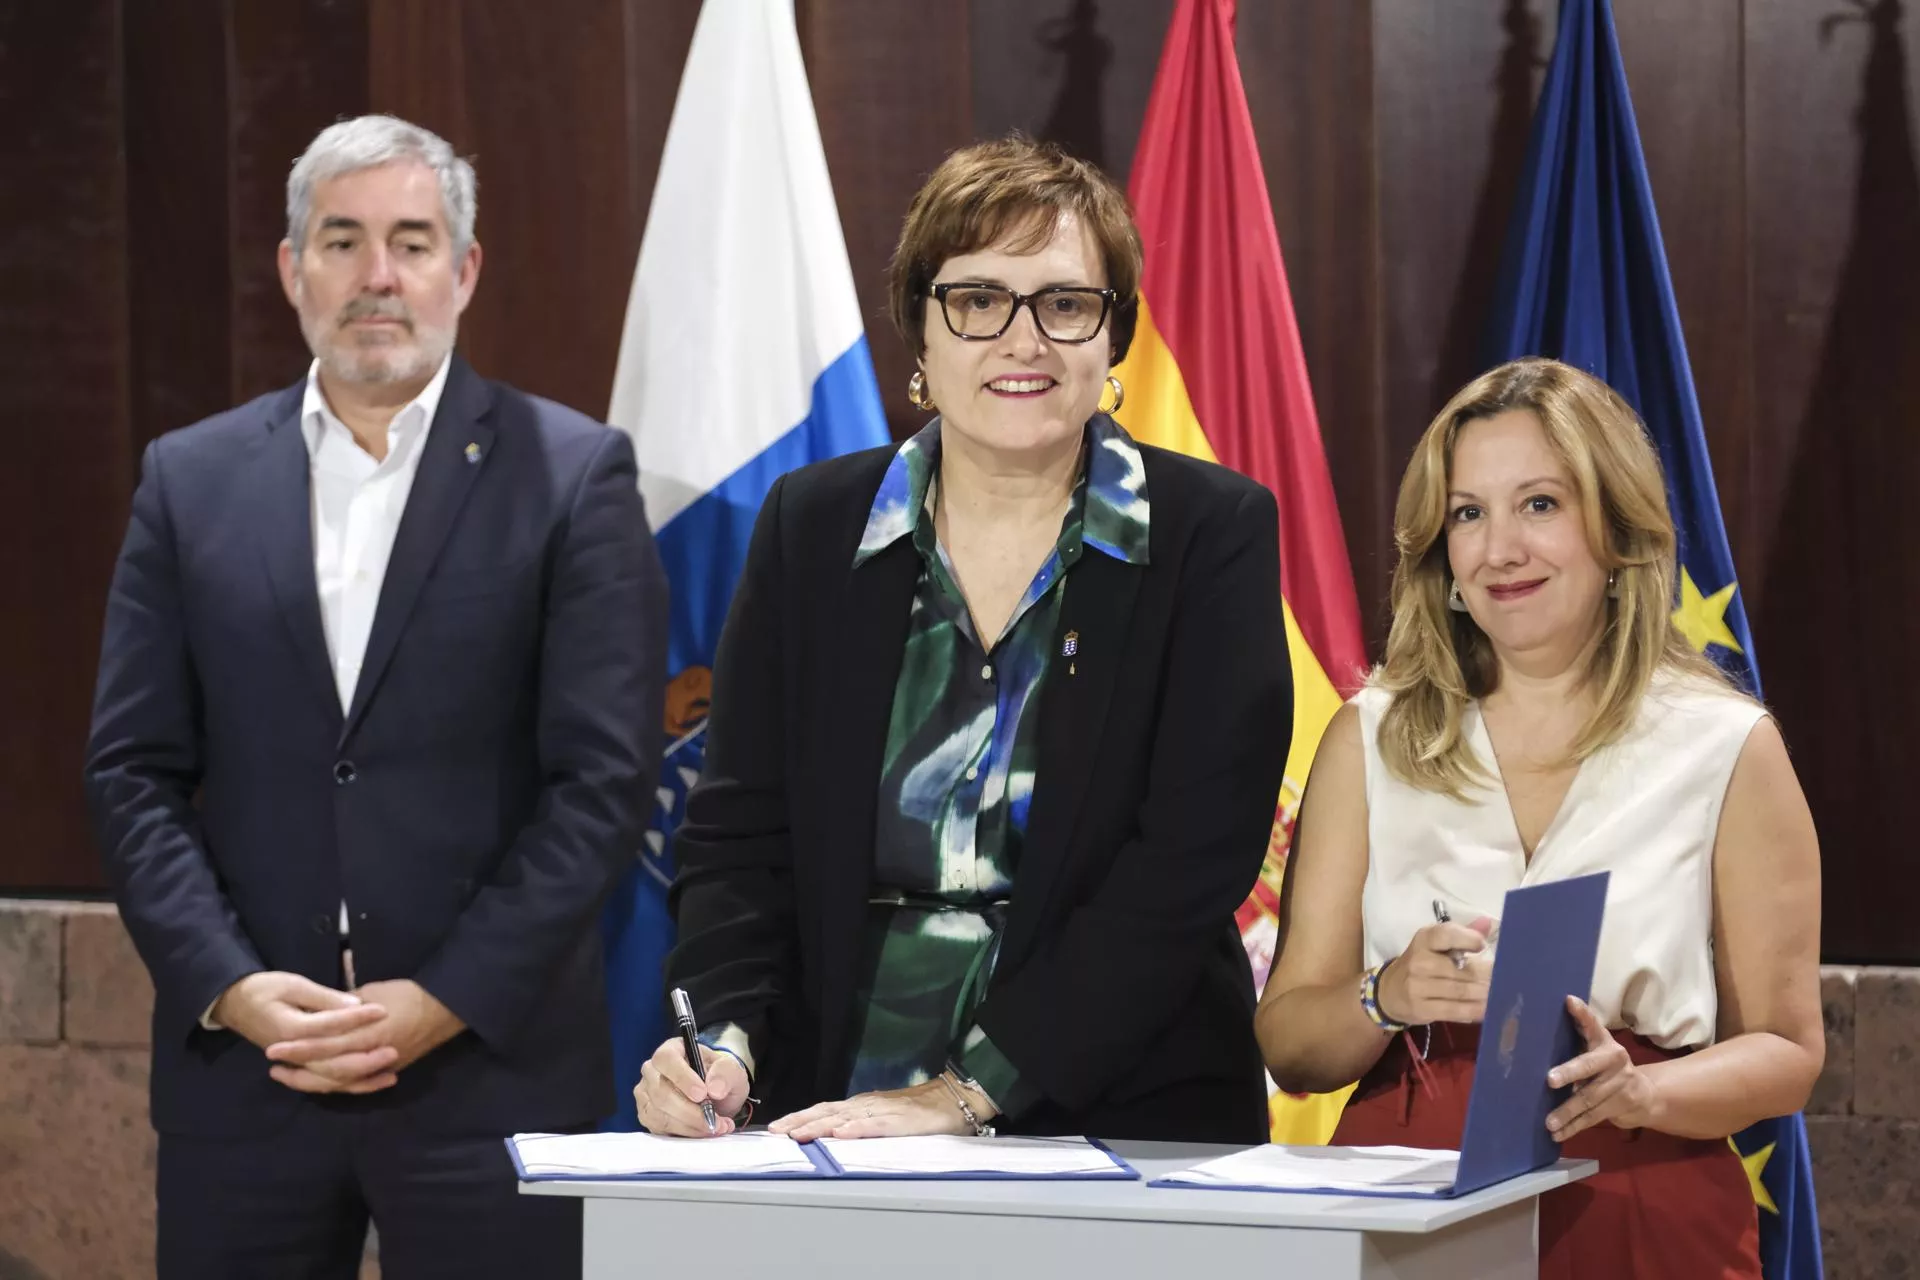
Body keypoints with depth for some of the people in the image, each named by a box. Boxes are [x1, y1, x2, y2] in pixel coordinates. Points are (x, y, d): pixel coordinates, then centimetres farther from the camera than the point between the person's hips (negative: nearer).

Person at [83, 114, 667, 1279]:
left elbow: (605, 777, -4)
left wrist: (444, 1002, -11)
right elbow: (133, 768, 6)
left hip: (489, 1068, -2)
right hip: (239, 1061, 2)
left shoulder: (574, 473, 1)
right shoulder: (192, 480, 10)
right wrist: (229, 985, -7)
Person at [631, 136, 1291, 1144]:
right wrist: (721, 1041, -10)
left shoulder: (1213, 536, 2)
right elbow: (740, 832, 9)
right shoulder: (809, 528, 11)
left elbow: (1191, 857, -6)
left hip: (1125, 1128, -3)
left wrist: (964, 1093, -13)